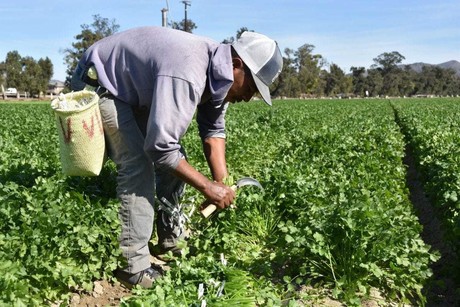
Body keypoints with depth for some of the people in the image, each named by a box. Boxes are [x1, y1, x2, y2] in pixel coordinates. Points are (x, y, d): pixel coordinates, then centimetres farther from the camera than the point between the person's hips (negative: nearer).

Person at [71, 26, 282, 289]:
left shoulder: (216, 71, -8)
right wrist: (207, 186, -30)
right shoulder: (186, 75, -39)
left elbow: (214, 129, -1)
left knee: (175, 158, 5)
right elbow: (160, 146, -40)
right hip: (99, 85, -9)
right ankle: (133, 267, -12)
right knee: (138, 165, -21)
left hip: (135, 87, 9)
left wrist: (222, 182, -13)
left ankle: (172, 239, 18)